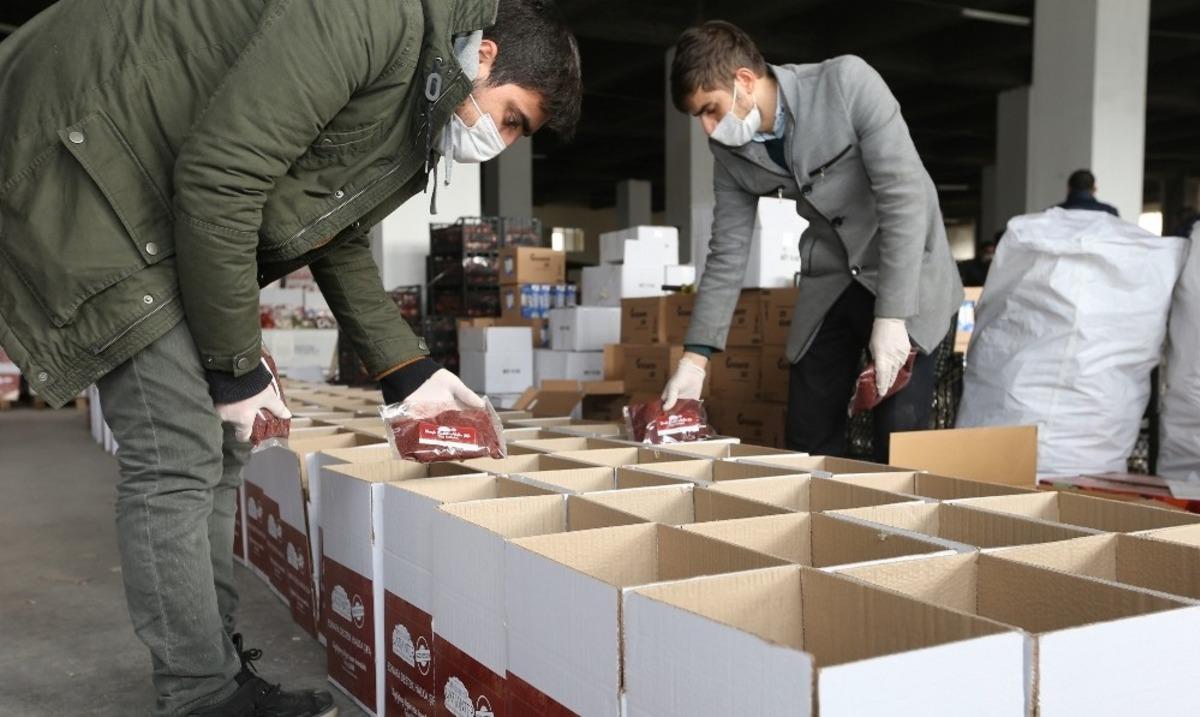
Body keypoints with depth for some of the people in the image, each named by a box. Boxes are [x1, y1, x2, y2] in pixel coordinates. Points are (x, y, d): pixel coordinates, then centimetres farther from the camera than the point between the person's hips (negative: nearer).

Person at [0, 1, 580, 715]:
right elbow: (217, 177, -28)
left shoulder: (422, 116, 7)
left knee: (222, 443, 8)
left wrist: (407, 368, 10)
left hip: (163, 198, 10)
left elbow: (341, 242, 18)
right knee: (177, 454, -12)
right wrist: (234, 363, -18)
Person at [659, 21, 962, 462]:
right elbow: (726, 255, 1)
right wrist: (696, 355, -5)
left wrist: (891, 315, -29)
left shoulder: (847, 82, -21)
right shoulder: (730, 153, -5)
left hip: (907, 273, -5)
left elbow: (904, 195, -24)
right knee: (807, 437, 3)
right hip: (830, 282, 5)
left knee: (900, 434, -12)